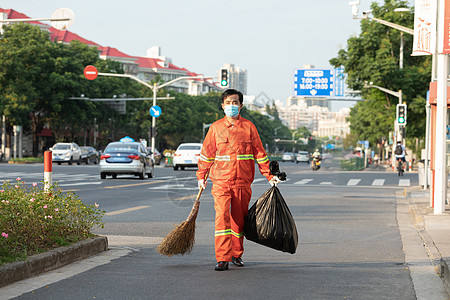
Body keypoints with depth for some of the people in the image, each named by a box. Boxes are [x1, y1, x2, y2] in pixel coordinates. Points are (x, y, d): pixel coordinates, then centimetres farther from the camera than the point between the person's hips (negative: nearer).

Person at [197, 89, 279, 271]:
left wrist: (269, 175, 5)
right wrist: (201, 176, 15)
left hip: (243, 182, 1)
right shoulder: (215, 127, 5)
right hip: (221, 181, -1)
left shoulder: (248, 127, 5)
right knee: (222, 217, -14)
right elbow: (206, 153, 13)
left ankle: (236, 254, 26)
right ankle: (223, 259, -15)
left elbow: (259, 153, 9)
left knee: (239, 219, 9)